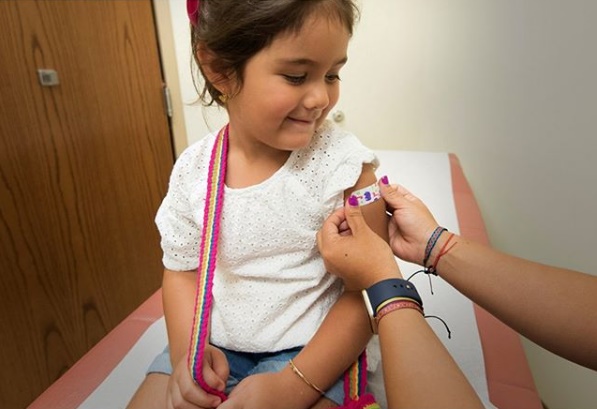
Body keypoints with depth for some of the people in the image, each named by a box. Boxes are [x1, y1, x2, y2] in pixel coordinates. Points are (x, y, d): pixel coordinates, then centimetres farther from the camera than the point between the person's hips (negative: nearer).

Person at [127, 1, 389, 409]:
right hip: (214, 346, 4)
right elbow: (182, 269, 4)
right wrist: (186, 346, -11)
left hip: (312, 350, -2)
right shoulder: (194, 169, -8)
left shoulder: (344, 163, -18)